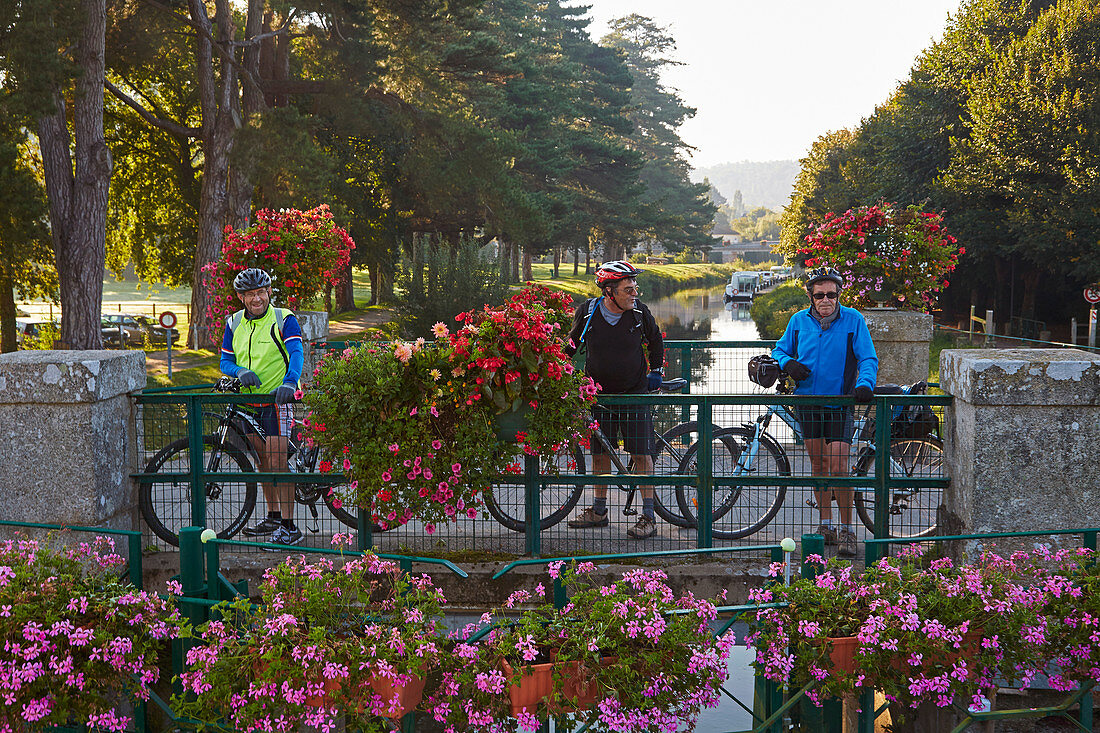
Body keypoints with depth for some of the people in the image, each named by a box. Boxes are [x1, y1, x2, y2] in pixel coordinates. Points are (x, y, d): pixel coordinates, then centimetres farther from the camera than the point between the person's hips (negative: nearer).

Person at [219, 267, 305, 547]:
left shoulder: (284, 319, -9)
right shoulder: (234, 323, 7)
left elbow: (296, 353, -22)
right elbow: (226, 360, 9)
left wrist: (289, 383, -41)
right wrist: (240, 372, -15)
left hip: (278, 398, -6)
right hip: (249, 397, 6)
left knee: (277, 462, -13)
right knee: (262, 459, 15)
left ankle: (289, 527, -10)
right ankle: (273, 517, 29)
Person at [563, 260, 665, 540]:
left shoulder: (639, 312, -9)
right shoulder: (587, 312, -8)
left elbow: (655, 340, 11)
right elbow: (572, 345, 10)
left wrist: (656, 371, 7)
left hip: (635, 393, -1)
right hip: (599, 393, 2)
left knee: (641, 453, -6)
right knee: (600, 453, 9)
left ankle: (648, 516, 0)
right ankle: (598, 511, 23)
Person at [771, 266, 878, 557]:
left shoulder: (853, 320, -5)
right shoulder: (799, 321, 3)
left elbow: (868, 358, -6)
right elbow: (779, 350, 14)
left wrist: (865, 383, -25)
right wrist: (788, 364, -8)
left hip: (839, 404, -3)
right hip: (807, 402, 3)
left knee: (838, 466, -11)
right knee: (818, 465, 10)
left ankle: (847, 531, 0)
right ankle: (826, 526, 21)